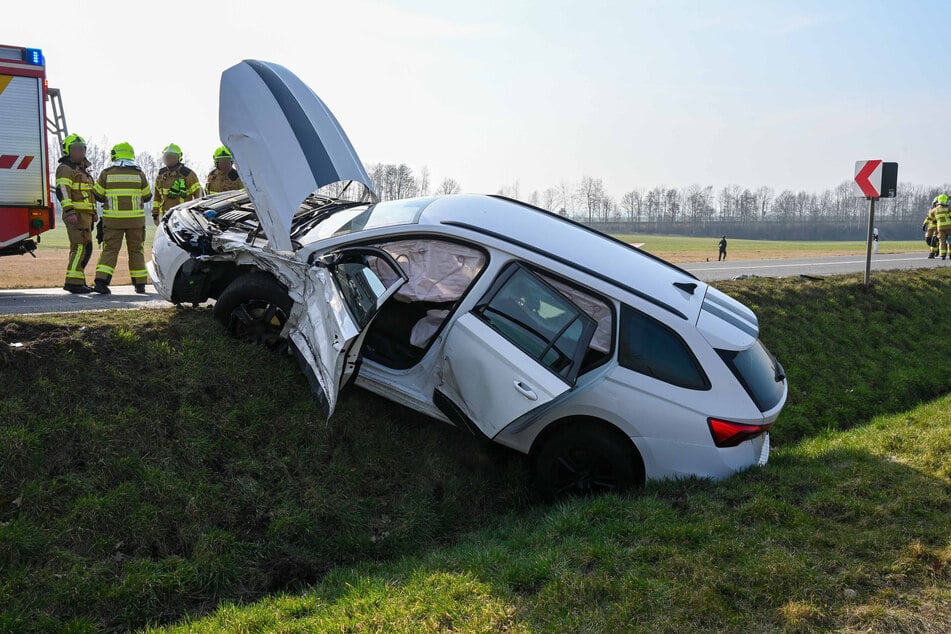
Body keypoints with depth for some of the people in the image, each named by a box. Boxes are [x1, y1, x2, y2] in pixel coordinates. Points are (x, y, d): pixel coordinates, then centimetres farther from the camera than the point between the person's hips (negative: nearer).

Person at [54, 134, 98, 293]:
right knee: (80, 247, -15)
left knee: (86, 248, 11)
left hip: (86, 215, 10)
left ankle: (77, 281, 16)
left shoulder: (82, 170, 25)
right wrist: (70, 211, -27)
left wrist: (93, 213, 24)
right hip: (76, 214, -10)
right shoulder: (65, 168, -6)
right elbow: (62, 191, -17)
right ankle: (73, 282, -16)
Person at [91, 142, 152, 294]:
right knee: (136, 250, 9)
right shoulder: (139, 173, 2)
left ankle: (101, 281, -11)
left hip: (113, 219, 0)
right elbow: (147, 196, 10)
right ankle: (140, 284, 12)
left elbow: (98, 195, 6)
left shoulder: (107, 173, 1)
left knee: (110, 249, 3)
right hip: (135, 219, 0)